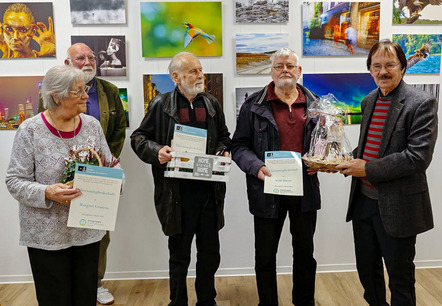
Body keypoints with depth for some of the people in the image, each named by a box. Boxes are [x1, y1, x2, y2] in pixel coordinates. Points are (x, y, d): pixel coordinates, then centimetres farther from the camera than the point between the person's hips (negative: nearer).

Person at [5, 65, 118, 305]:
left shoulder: (92, 125, 3)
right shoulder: (30, 130, -8)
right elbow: (15, 181, -8)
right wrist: (47, 193, -24)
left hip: (87, 230, 4)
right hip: (47, 234, -3)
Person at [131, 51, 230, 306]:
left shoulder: (212, 104, 11)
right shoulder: (161, 105, -1)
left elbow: (224, 136, 21)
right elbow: (139, 138, 3)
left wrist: (223, 151, 0)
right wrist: (157, 151, -16)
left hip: (209, 190, 4)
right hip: (177, 193, -3)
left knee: (210, 252, 13)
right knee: (179, 254, 11)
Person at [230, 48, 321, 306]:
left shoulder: (314, 104, 8)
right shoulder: (254, 105, -2)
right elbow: (239, 145, -3)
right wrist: (256, 167, -20)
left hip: (305, 189, 3)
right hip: (268, 190, -2)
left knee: (305, 253, 17)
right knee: (265, 256, 9)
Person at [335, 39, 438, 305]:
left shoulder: (422, 103, -14)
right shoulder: (369, 101, 8)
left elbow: (418, 157, -22)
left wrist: (368, 169, -20)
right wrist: (344, 163, 0)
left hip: (396, 207, -6)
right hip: (363, 201, 7)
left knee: (400, 274, 12)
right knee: (367, 268, 21)